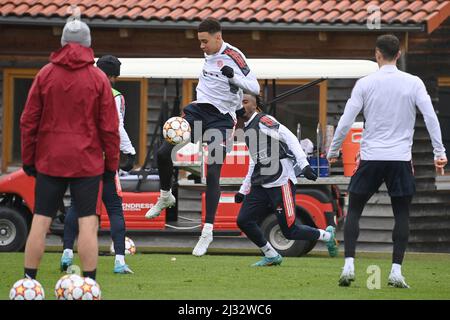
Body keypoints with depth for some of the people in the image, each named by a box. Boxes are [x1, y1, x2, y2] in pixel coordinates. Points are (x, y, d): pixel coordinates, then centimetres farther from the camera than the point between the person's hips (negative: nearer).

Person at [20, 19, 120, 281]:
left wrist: (28, 159, 10)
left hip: (49, 161, 2)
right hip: (87, 162, -2)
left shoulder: (45, 75, 2)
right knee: (88, 222, -1)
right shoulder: (98, 78, -3)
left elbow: (29, 122, 3)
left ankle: (28, 281, 8)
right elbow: (109, 127, -3)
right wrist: (112, 162, 6)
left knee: (40, 221, 6)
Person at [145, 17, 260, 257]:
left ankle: (208, 231, -8)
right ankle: (165, 197, 22)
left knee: (212, 173, -12)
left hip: (221, 119, -6)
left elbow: (254, 87, -16)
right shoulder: (210, 54, 10)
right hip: (199, 110, 6)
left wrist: (234, 77, -32)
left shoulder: (233, 57, -12)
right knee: (164, 152, -5)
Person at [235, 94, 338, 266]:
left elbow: (289, 138, -17)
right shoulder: (248, 129, 20)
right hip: (261, 185, 9)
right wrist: (243, 190, 28)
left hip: (281, 182, -9)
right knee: (244, 221, -4)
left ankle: (327, 235, 19)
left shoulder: (263, 121, -8)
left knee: (289, 231, -6)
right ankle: (271, 256, 11)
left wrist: (303, 164, -28)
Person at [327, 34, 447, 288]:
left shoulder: (365, 84, -2)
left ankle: (349, 265, -2)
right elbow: (431, 117, -6)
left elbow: (346, 121, -3)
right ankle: (396, 272, 0)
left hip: (371, 157, 0)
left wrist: (333, 151, 10)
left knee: (354, 210, 11)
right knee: (402, 215, 9)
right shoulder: (413, 83, -1)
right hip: (401, 158, 0)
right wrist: (440, 152, -1)